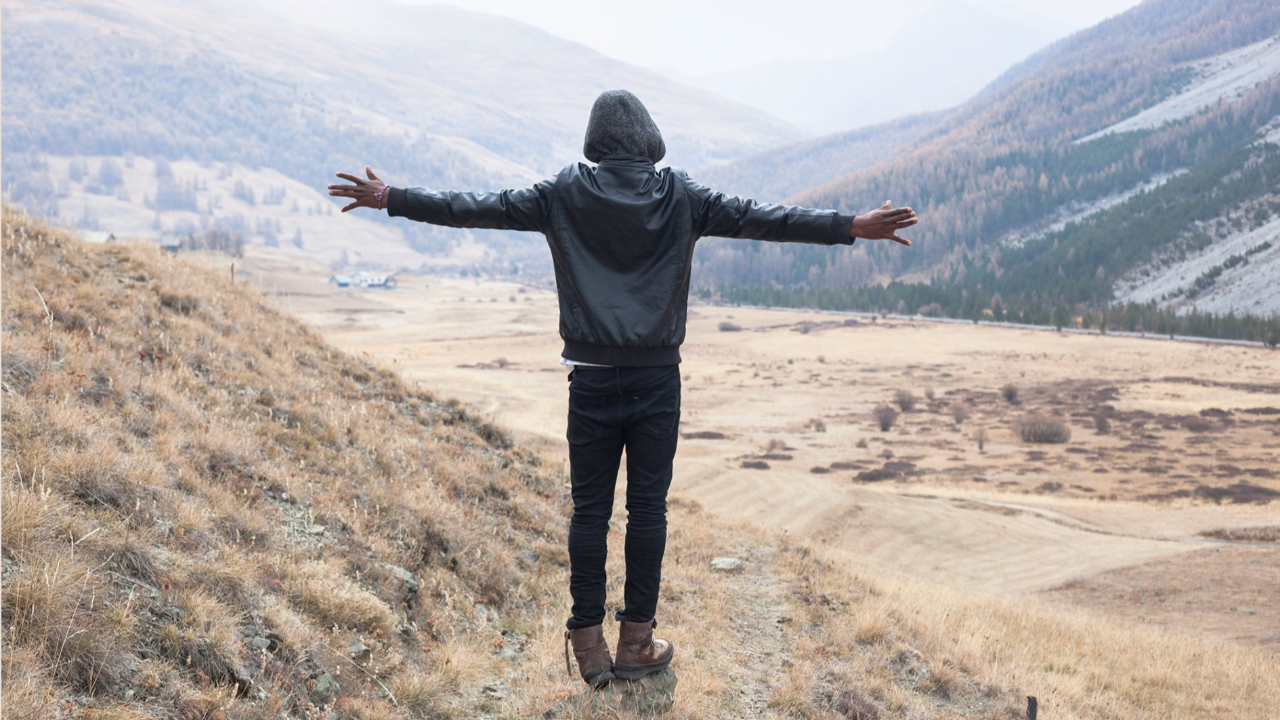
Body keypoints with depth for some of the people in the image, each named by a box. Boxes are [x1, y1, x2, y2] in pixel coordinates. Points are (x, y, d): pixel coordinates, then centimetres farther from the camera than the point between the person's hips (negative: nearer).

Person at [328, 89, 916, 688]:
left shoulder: (564, 194, 0)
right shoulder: (680, 196, 0)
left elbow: (481, 207, 0)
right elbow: (757, 217, -3)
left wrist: (390, 198, 9)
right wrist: (852, 227, 0)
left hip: (593, 379, 0)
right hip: (657, 377, 0)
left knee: (590, 508, 8)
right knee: (648, 506, 8)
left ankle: (589, 643, 14)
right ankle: (636, 641, 16)